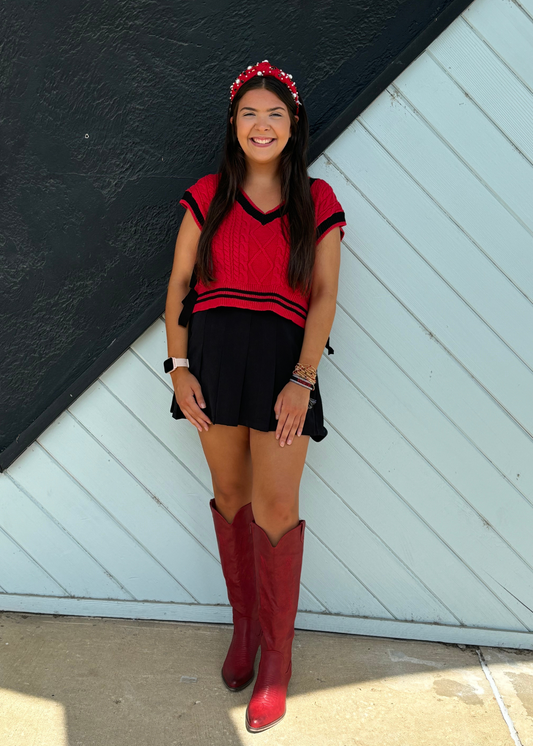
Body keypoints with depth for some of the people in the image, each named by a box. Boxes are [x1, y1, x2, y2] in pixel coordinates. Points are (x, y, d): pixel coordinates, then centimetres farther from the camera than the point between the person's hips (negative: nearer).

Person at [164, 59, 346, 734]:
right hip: (213, 354, 2)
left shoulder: (316, 201, 4)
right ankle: (244, 622, 31)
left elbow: (324, 296, -1)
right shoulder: (207, 196, 8)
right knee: (229, 494, 11)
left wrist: (304, 378, -11)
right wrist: (180, 367, -3)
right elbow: (178, 283, 7)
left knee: (275, 509, -2)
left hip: (283, 358, -2)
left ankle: (277, 658, 15)